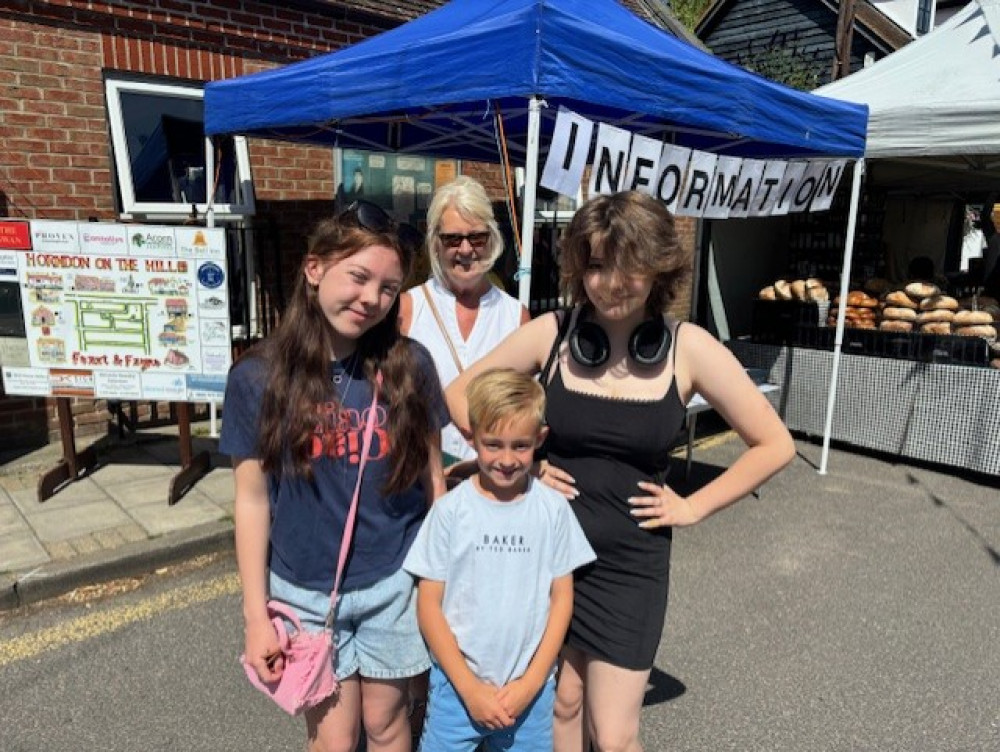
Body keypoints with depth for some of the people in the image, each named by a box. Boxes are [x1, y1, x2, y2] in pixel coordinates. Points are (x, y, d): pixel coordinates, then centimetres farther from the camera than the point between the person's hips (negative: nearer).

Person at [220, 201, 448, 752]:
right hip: (306, 592, 0)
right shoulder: (258, 377, -11)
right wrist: (256, 615, -2)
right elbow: (252, 500, -5)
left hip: (394, 582, 1)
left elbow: (431, 476, 0)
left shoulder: (410, 365, -9)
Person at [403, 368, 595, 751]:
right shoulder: (450, 510, -10)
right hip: (457, 683, -1)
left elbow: (562, 597, 0)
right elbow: (429, 604, -6)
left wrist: (531, 683, -5)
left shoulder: (553, 508, -6)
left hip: (531, 687, 1)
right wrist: (469, 687, -8)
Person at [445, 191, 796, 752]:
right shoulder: (551, 333, -8)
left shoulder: (689, 348, -10)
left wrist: (694, 507, -5)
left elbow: (775, 444, -2)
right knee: (562, 704, 19)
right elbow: (460, 393, 2)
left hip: (630, 564, -1)